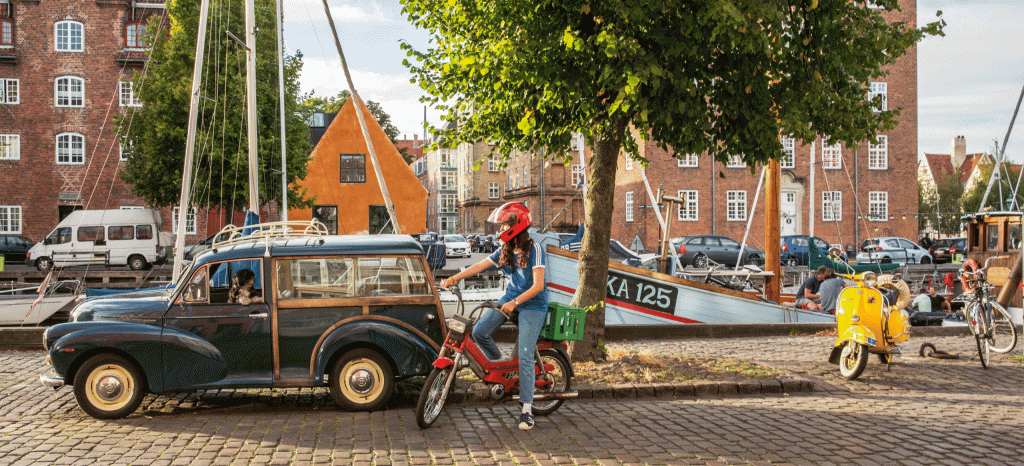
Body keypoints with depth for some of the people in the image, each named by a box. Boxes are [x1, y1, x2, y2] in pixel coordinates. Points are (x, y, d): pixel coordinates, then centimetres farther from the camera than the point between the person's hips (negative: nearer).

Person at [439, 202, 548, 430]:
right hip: (511, 298, 7)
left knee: (525, 356, -12)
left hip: (533, 305, -7)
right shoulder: (505, 250, 7)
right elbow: (480, 265, 5)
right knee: (479, 331, -10)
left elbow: (538, 286, -23)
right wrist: (454, 278, -5)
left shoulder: (534, 249, -16)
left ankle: (527, 409, -6)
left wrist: (514, 303, -32)